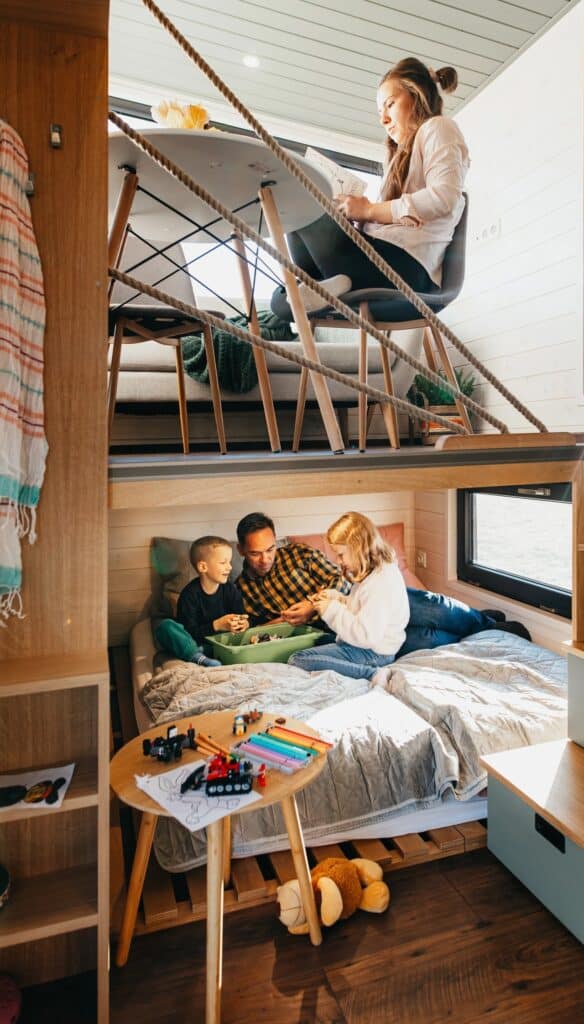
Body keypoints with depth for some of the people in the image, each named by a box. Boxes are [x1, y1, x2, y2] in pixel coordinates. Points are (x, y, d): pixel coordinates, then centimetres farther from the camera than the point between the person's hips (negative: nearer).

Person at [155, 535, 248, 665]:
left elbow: (242, 617, 3)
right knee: (165, 626, -25)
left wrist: (244, 623, -21)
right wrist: (217, 625, -27)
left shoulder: (231, 590, 2)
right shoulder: (190, 593, -11)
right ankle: (199, 658, -40)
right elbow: (189, 631, -16)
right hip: (194, 644, -3)